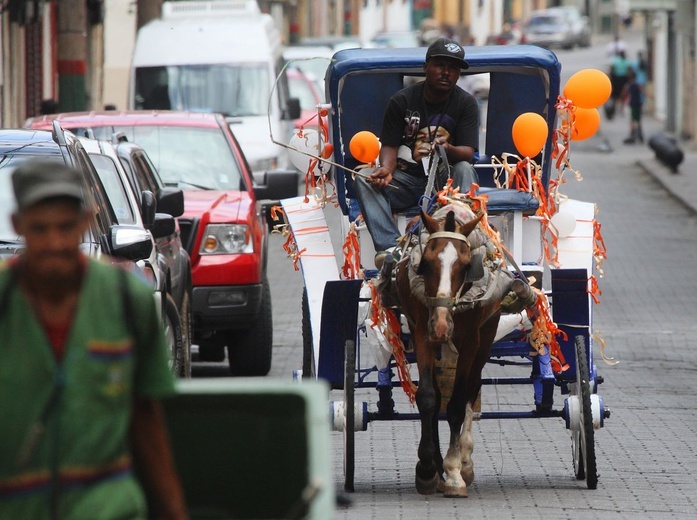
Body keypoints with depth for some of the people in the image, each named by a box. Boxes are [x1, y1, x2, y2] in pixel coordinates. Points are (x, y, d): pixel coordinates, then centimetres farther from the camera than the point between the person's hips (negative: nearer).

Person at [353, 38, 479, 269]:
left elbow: (467, 152, -10)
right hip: (407, 177, 1)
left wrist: (447, 150, -35)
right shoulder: (402, 100, 1)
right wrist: (387, 168, -26)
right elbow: (389, 146, -2)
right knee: (364, 180, -26)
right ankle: (389, 246, -43)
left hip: (445, 178, -1)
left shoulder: (466, 103, 1)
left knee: (464, 169, -33)